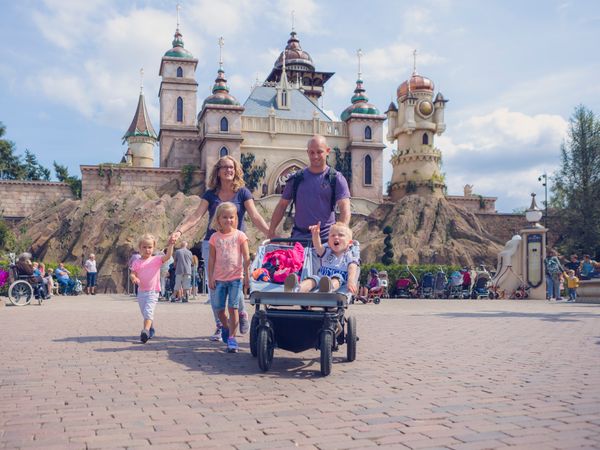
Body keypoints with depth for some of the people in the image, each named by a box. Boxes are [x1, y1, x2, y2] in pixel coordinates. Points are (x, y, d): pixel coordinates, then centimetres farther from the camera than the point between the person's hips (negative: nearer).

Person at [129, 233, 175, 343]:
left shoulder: (156, 259, -3)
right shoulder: (137, 262, 5)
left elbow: (168, 256, -17)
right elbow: (132, 273, 3)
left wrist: (170, 245, -31)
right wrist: (133, 278, -21)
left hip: (153, 292, -4)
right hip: (141, 292, 4)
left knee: (148, 311, -21)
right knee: (145, 313, 15)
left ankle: (146, 330, -31)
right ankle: (151, 330, 33)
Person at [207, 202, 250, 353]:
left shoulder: (239, 235, 0)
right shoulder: (215, 237, 5)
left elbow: (246, 257, -2)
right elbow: (211, 259, 6)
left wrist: (246, 275, -6)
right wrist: (210, 277, 2)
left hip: (235, 277, -3)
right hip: (219, 278, 3)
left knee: (233, 308, -6)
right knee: (219, 309, 8)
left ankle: (232, 337, 1)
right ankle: (226, 327, 35)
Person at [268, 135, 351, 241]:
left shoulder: (336, 179, 1)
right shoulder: (296, 179, 10)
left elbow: (345, 210, -8)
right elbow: (282, 205, 14)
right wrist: (271, 233, 6)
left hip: (326, 239, -2)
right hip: (298, 237, 2)